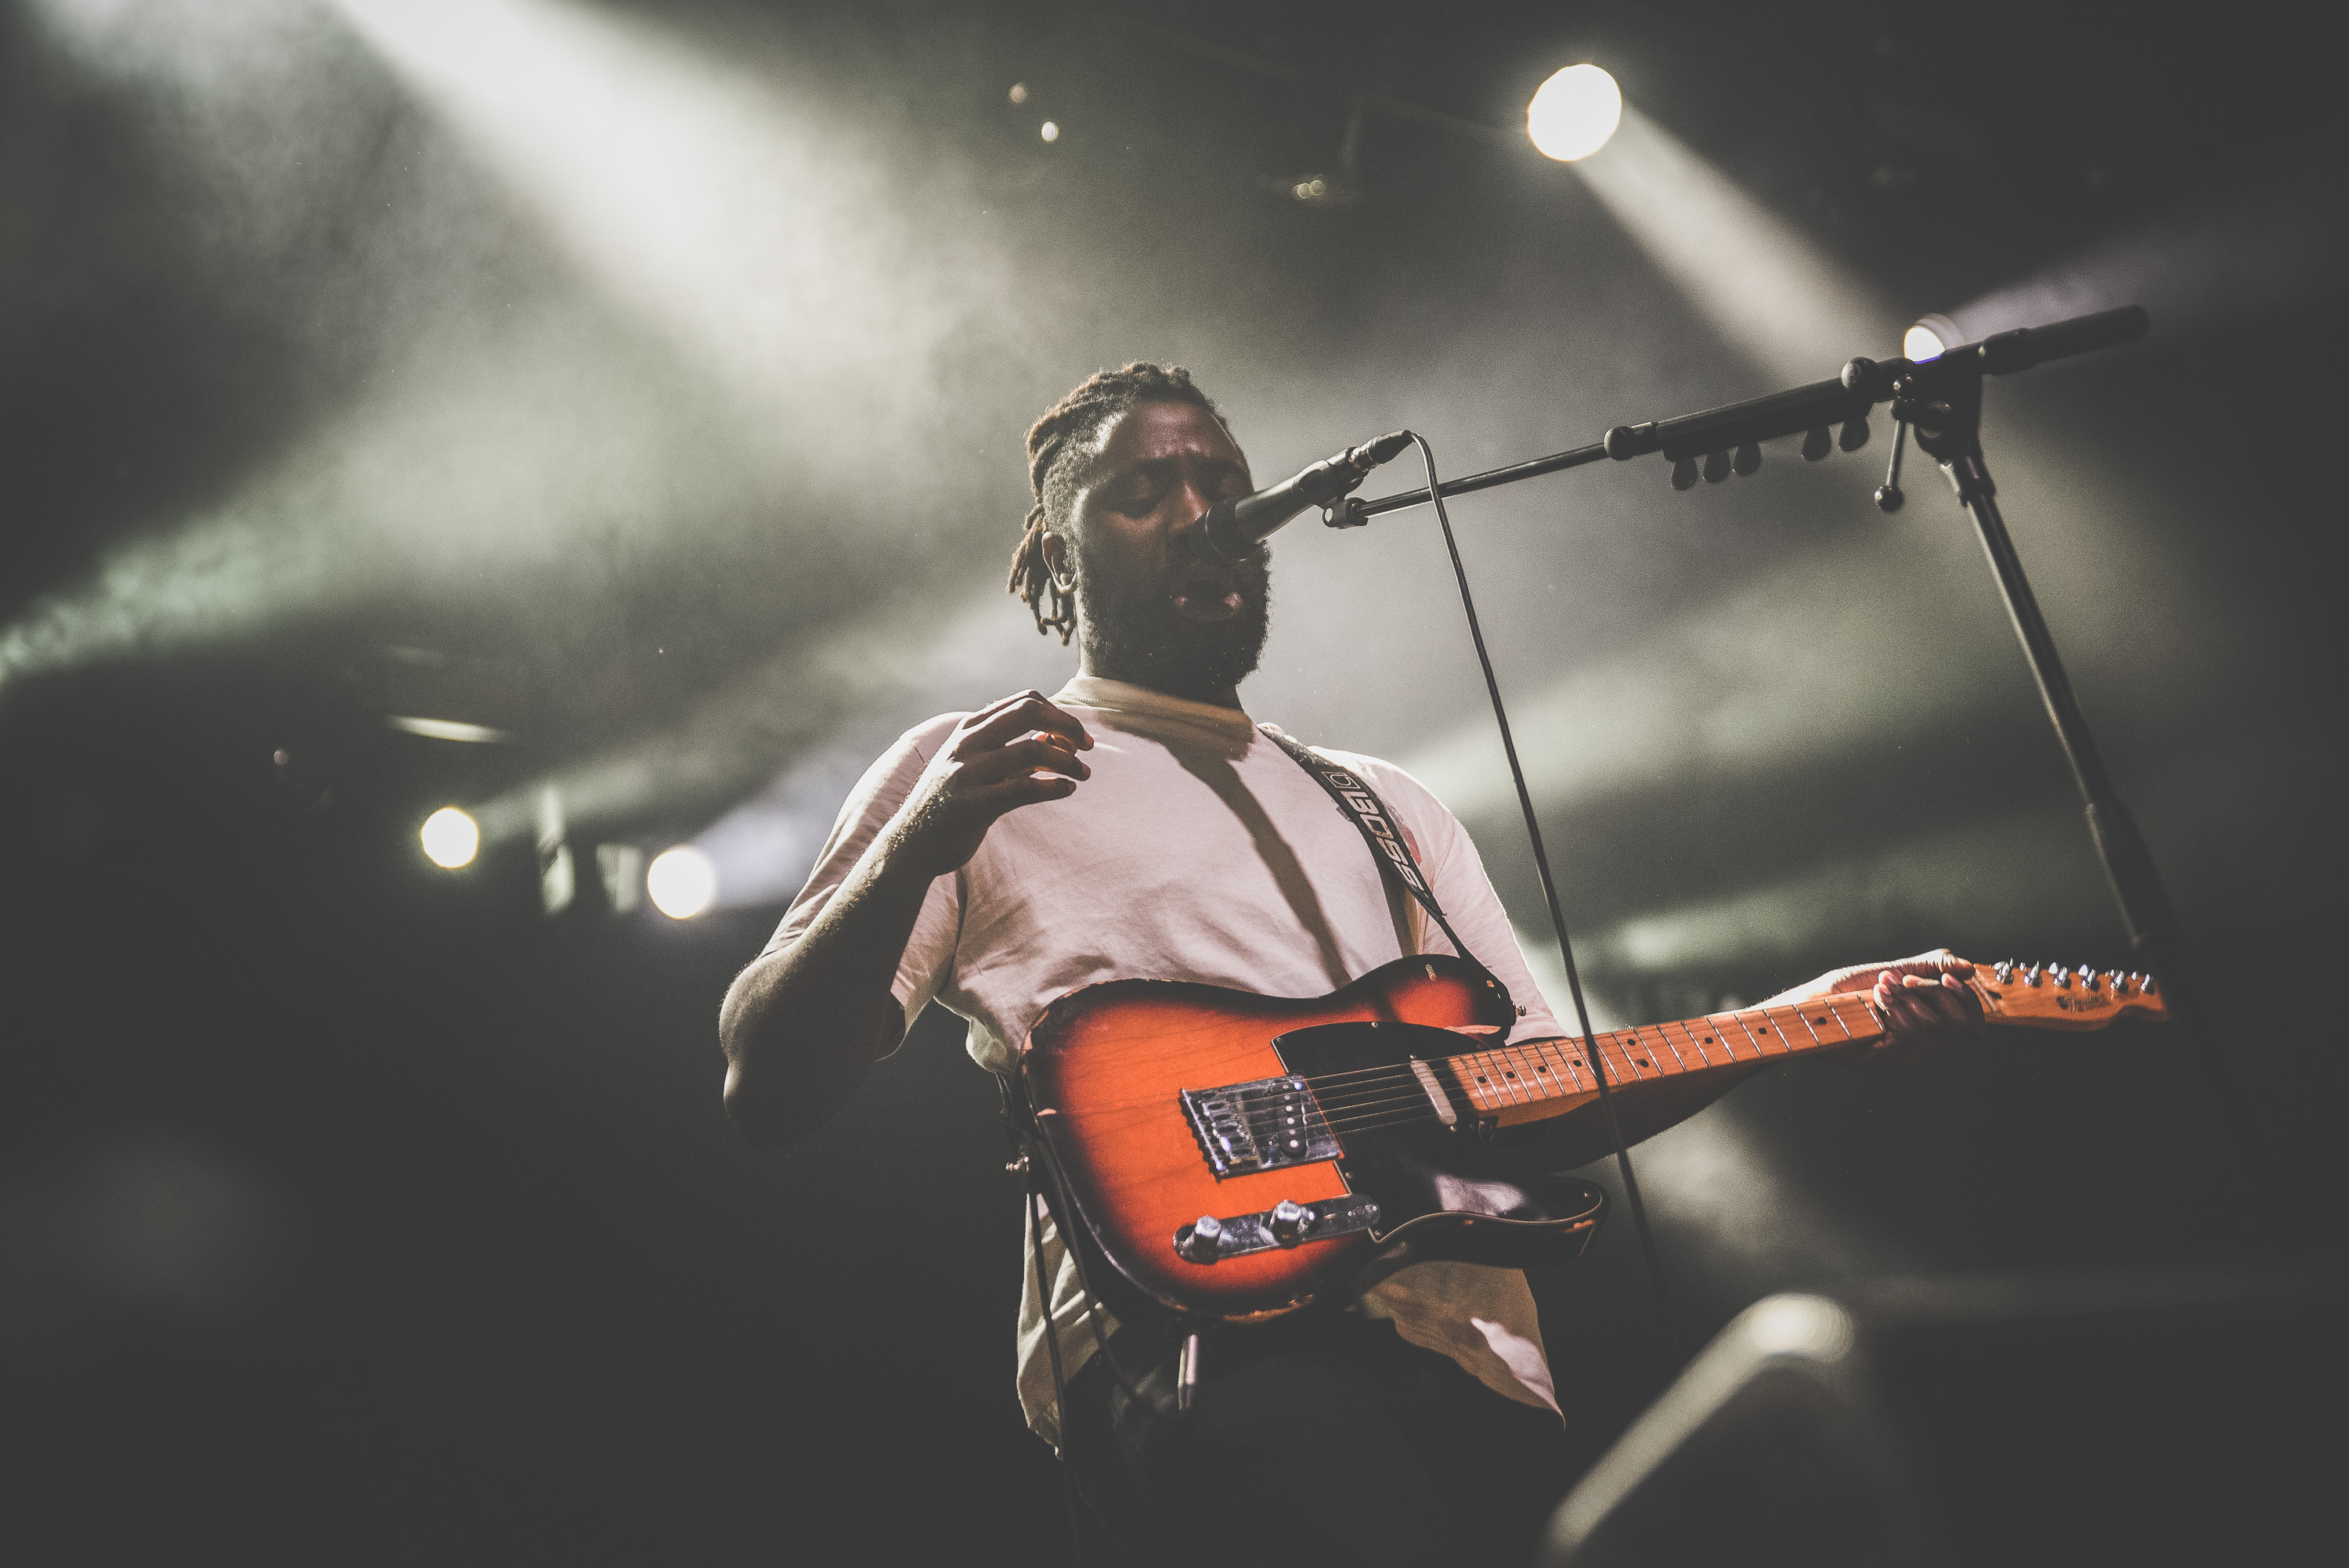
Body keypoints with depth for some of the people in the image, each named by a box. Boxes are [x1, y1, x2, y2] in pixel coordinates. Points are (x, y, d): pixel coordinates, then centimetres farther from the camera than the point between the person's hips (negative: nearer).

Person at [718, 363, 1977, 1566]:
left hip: (1471, 1353, 7)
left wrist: (1807, 1015, 11)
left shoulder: (1389, 806, 28)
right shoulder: (971, 772, 11)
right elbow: (765, 1092, 2)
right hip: (1198, 1338, -7)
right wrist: (910, 857, -16)